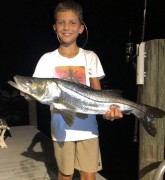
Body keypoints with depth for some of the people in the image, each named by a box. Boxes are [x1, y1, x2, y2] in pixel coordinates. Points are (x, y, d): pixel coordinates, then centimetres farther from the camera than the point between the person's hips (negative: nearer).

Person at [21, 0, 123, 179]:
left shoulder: (90, 57, 0)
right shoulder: (48, 59, 0)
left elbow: (97, 91, -3)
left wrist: (107, 108, -23)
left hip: (87, 125, 0)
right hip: (61, 127, 0)